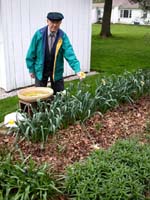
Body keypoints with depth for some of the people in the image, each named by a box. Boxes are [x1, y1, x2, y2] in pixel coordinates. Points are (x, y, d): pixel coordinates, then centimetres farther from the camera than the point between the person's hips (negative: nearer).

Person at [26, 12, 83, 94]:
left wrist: (77, 70, -34)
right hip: (41, 70, 0)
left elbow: (69, 54, -22)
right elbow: (31, 53, -5)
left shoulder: (63, 36, -13)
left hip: (57, 71, 1)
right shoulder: (39, 34, -13)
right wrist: (31, 69, -3)